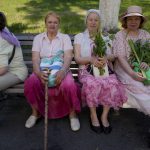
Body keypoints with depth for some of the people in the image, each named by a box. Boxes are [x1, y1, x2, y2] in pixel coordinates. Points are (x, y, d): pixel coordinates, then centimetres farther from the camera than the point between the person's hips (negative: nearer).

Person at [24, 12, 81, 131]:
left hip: (61, 70, -1)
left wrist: (62, 71, -30)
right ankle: (36, 112, -2)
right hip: (43, 71, 2)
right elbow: (35, 58, -4)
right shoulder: (38, 38, 9)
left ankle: (72, 113, -6)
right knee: (30, 83, -30)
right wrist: (38, 72, -26)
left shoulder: (65, 37, 5)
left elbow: (68, 57, -9)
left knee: (69, 85, -34)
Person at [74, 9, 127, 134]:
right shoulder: (79, 37, 11)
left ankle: (105, 116, -17)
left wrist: (105, 58, -16)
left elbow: (112, 56, 8)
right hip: (86, 70, -2)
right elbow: (77, 58, 0)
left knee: (113, 83, -30)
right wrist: (91, 59, -20)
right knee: (93, 83, -35)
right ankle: (93, 115, -17)